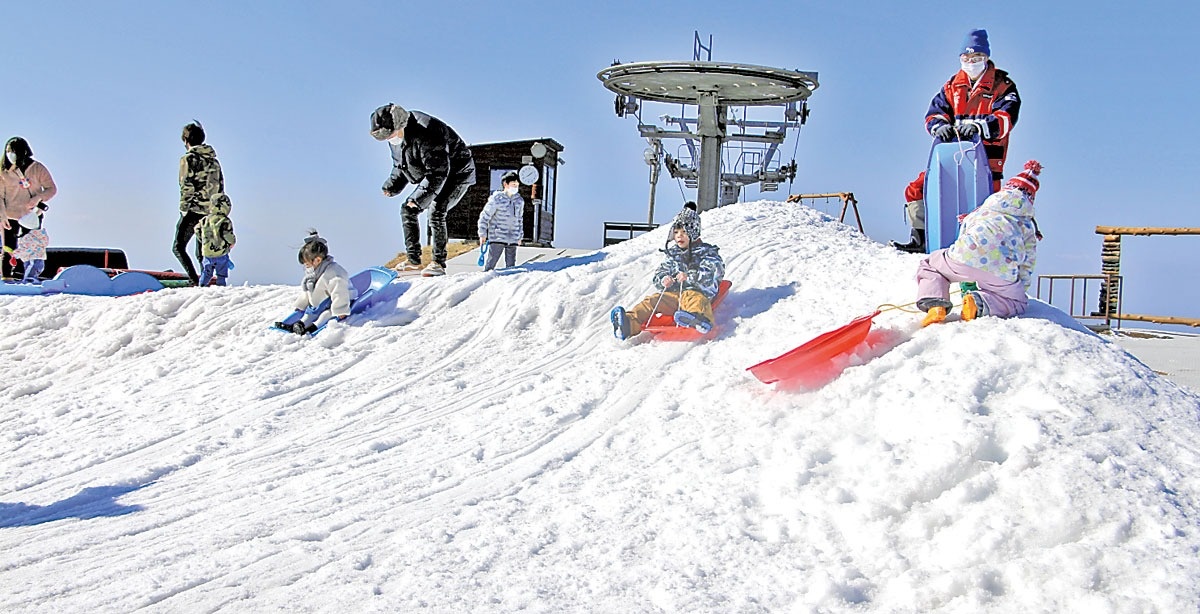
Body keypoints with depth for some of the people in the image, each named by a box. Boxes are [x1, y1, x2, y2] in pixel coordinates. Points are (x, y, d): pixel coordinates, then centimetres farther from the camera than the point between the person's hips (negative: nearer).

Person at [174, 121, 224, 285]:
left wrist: (184, 209, -8)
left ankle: (195, 281, -14)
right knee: (202, 252, 14)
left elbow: (186, 186, -13)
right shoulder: (214, 160, 14)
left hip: (193, 210, -6)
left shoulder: (189, 158, -6)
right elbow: (220, 186, 15)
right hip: (211, 212, 6)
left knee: (179, 248, 0)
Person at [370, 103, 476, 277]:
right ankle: (413, 260, 10)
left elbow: (438, 172, -33)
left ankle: (439, 263, -20)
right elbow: (399, 166, 12)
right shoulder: (395, 139, -4)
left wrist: (418, 198, -33)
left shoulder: (425, 135, -34)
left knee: (436, 211, -25)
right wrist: (391, 186, -4)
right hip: (430, 176, 9)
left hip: (458, 173, -9)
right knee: (407, 209, 3)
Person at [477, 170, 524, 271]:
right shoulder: (496, 199, -8)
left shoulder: (519, 200, 9)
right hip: (497, 238, -5)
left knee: (511, 266, 8)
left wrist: (520, 235, 22)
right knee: (490, 264, -7)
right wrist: (482, 234, -3)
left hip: (513, 239, 5)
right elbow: (484, 216, -3)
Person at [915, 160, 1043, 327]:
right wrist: (1019, 293, 42)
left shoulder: (978, 212, 34)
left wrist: (966, 288, 52)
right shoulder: (1027, 225, 29)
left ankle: (935, 305, -1)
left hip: (964, 257, 1)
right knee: (1017, 302, 27)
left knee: (928, 265, 29)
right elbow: (1026, 266, 28)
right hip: (1001, 273, -1)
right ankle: (979, 304, -6)